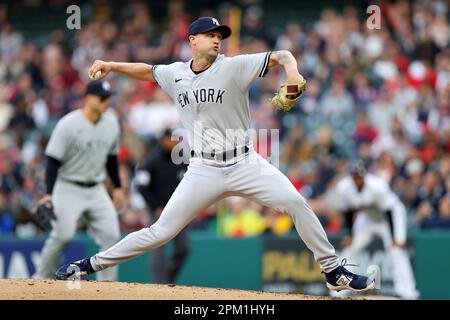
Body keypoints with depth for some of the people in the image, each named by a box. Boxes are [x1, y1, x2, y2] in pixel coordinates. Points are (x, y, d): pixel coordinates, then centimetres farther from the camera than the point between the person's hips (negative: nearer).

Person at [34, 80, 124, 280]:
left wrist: (117, 187, 16)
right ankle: (41, 278, 2)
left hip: (96, 190, 6)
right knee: (62, 235, -15)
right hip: (68, 189, -6)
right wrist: (49, 193, -24)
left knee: (111, 236, -4)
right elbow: (53, 160, -16)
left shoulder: (111, 123, 3)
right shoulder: (68, 125, -16)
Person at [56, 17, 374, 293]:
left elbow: (281, 56, -14)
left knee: (295, 202, -19)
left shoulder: (234, 67, -7)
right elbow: (147, 71, 25)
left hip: (244, 164, -1)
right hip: (203, 171, 1)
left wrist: (292, 70, -35)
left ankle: (333, 270, -6)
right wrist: (112, 66, 13)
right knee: (161, 232, -3)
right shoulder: (175, 74, 5)